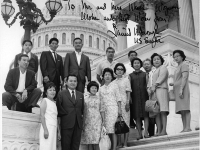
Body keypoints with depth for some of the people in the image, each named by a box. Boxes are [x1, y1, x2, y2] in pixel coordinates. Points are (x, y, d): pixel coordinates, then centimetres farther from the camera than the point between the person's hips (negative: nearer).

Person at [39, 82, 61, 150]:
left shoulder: (54, 102, 19)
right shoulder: (45, 100, -1)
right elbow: (42, 116, -9)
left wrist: (58, 131, 16)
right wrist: (45, 130, -17)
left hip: (54, 129, 7)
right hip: (47, 127, -7)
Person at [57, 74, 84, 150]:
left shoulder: (81, 95, 17)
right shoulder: (61, 94, 3)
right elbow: (58, 108, -3)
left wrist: (81, 115, 6)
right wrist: (66, 114, -9)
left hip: (78, 125, 4)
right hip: (66, 124, -4)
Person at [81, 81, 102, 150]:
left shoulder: (99, 98, 4)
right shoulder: (86, 99, 9)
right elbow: (84, 112, 13)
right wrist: (83, 124, 10)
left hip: (97, 122, -2)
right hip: (87, 122, 2)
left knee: (95, 143, -9)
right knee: (89, 142, 2)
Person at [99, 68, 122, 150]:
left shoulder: (114, 85, 7)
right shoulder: (101, 88, 16)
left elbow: (118, 98, 2)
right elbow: (101, 101, 16)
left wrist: (119, 109, -6)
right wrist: (102, 112, 11)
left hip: (113, 108, -4)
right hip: (105, 110, 4)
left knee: (112, 129, -12)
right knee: (106, 129, -2)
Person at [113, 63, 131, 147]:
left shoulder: (126, 80, 8)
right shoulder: (113, 82, 15)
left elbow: (128, 93, 3)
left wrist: (127, 103, -9)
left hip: (124, 103, -3)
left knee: (125, 123, -5)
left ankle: (125, 144, -4)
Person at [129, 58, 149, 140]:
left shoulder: (144, 74, 10)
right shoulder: (130, 75, 10)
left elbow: (147, 85, 7)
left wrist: (149, 95, -3)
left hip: (144, 96, 0)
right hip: (135, 98, 1)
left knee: (145, 114, -7)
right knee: (137, 116, 0)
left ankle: (146, 132, -9)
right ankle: (140, 134, 2)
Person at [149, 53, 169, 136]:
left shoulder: (163, 67, 10)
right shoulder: (155, 71, 32)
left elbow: (161, 77, -5)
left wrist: (154, 86, -12)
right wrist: (150, 89, 4)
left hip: (161, 90, -7)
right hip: (154, 92, 7)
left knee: (162, 111, -15)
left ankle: (164, 130, -20)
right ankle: (159, 131, -6)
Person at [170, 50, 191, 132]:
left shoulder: (184, 65, 0)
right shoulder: (178, 67, 27)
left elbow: (184, 78, -12)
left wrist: (181, 89, -21)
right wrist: (173, 84, 14)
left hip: (182, 90, -9)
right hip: (178, 91, 9)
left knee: (185, 109, -17)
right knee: (182, 111, 1)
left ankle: (188, 128, -23)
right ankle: (184, 128, -4)